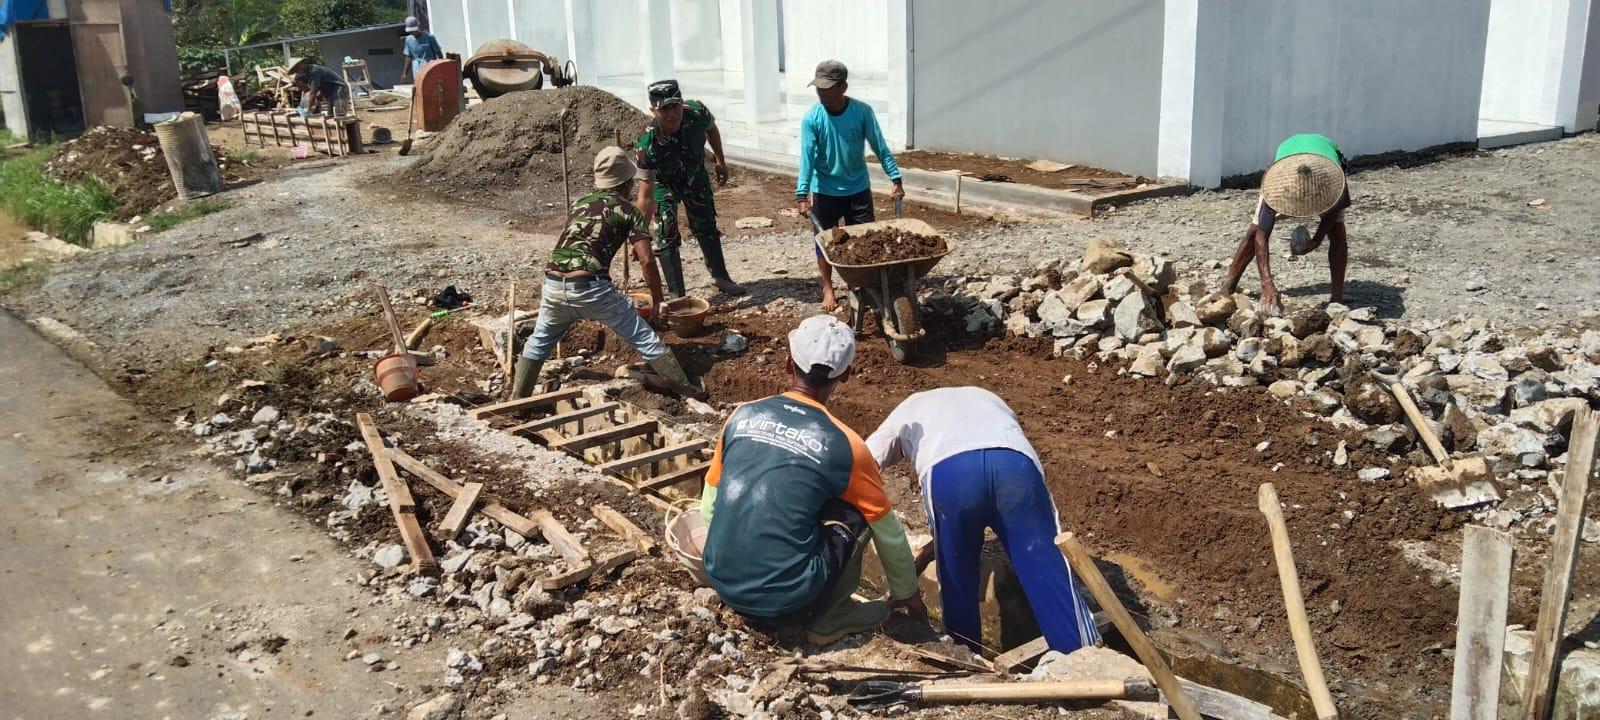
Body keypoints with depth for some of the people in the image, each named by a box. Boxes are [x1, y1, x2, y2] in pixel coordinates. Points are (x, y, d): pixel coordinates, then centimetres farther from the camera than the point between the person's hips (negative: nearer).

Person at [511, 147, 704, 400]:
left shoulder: (578, 204, 23)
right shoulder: (628, 211, 9)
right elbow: (646, 260, -1)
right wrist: (657, 298, 11)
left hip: (554, 286, 4)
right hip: (592, 288, -4)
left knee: (539, 341, 28)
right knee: (645, 338, 8)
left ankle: (517, 399, 31)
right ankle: (686, 389, 11)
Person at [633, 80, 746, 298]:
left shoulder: (697, 112, -32)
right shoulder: (647, 144, -41)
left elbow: (712, 130, -4)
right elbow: (646, 194, -37)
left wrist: (720, 162, 3)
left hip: (695, 173, 4)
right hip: (664, 182, -4)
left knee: (706, 226, 16)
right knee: (667, 235, -11)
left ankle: (720, 277, 35)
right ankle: (677, 295, -1)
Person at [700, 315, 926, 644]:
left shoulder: (742, 415, 4)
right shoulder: (843, 444, -5)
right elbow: (887, 530, 9)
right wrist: (906, 592, 27)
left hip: (720, 580, 4)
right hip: (784, 598, -4)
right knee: (857, 511, 11)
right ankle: (829, 618, 15)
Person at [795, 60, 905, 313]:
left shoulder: (862, 111, -13)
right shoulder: (811, 119, -16)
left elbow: (880, 148, -8)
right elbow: (807, 158, -19)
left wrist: (896, 180, -9)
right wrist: (801, 195, -27)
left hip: (858, 188, 1)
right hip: (825, 192, -1)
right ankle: (828, 289, 24)